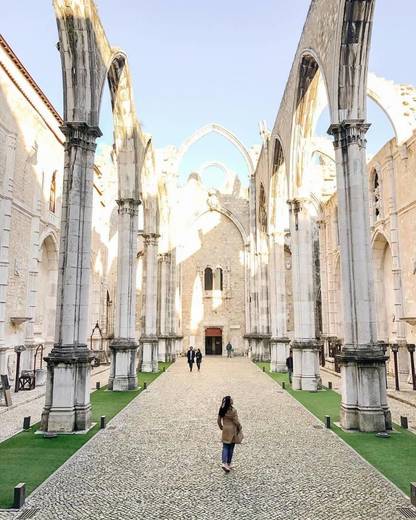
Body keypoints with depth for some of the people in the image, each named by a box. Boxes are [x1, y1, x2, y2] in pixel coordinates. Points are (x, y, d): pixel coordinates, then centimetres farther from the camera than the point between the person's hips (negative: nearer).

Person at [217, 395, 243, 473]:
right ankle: (228, 464, 18)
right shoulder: (233, 410, -18)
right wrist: (240, 428, 3)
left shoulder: (222, 410, -3)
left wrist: (221, 427, 20)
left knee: (225, 447, 7)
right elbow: (236, 422, -15)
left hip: (225, 430, 4)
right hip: (232, 430, -4)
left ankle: (224, 463, -9)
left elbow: (218, 420, 3)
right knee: (231, 448, 11)